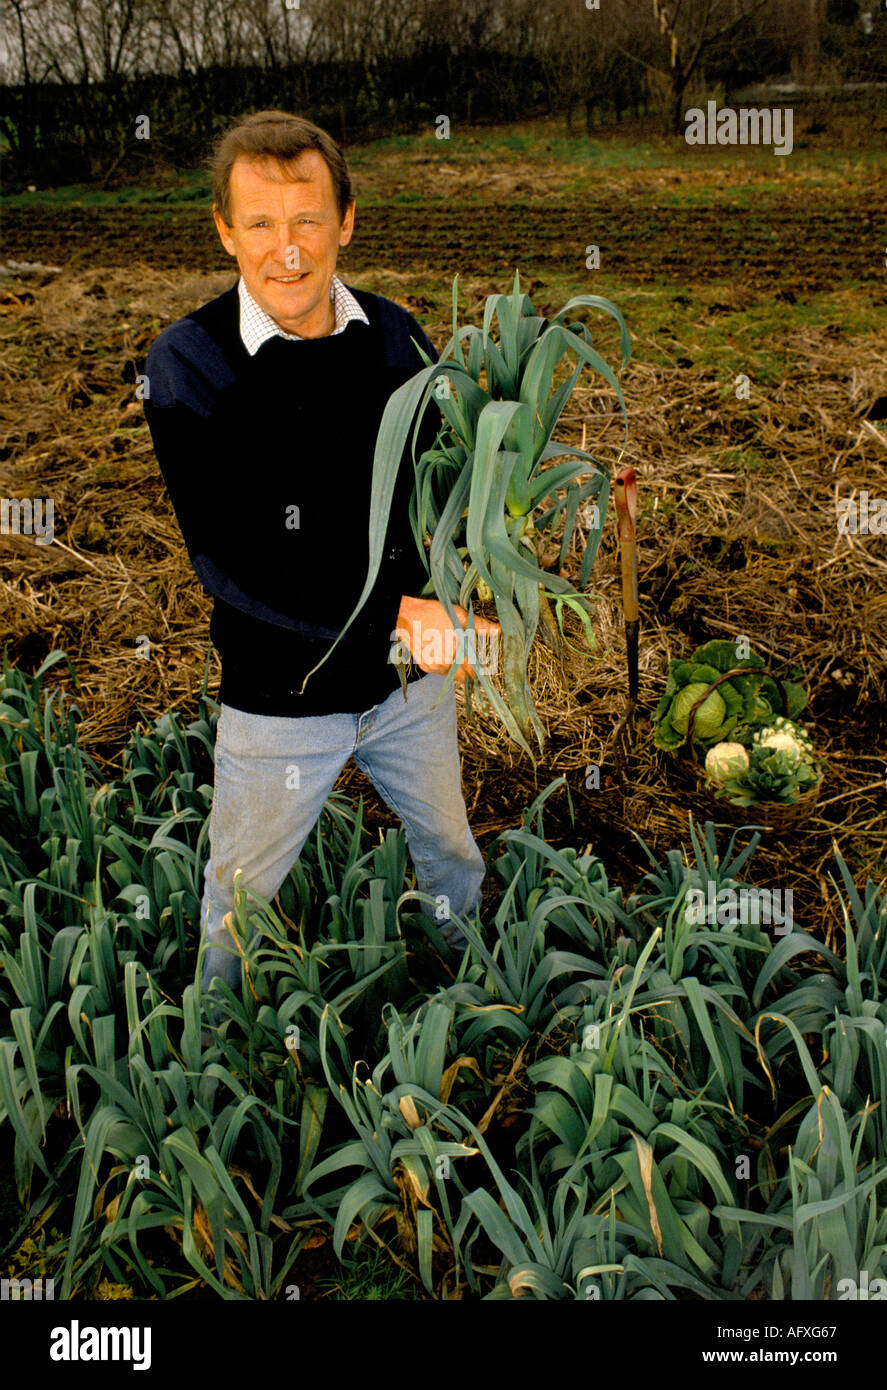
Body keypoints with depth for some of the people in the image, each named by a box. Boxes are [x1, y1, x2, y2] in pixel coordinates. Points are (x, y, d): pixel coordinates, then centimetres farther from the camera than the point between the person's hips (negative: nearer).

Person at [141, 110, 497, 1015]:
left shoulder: (395, 338, -5)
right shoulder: (186, 366, -17)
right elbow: (228, 560, -24)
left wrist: (446, 608, -12)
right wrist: (390, 614, -33)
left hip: (409, 679, 4)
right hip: (280, 694, -3)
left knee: (452, 855, 25)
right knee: (241, 897, 17)